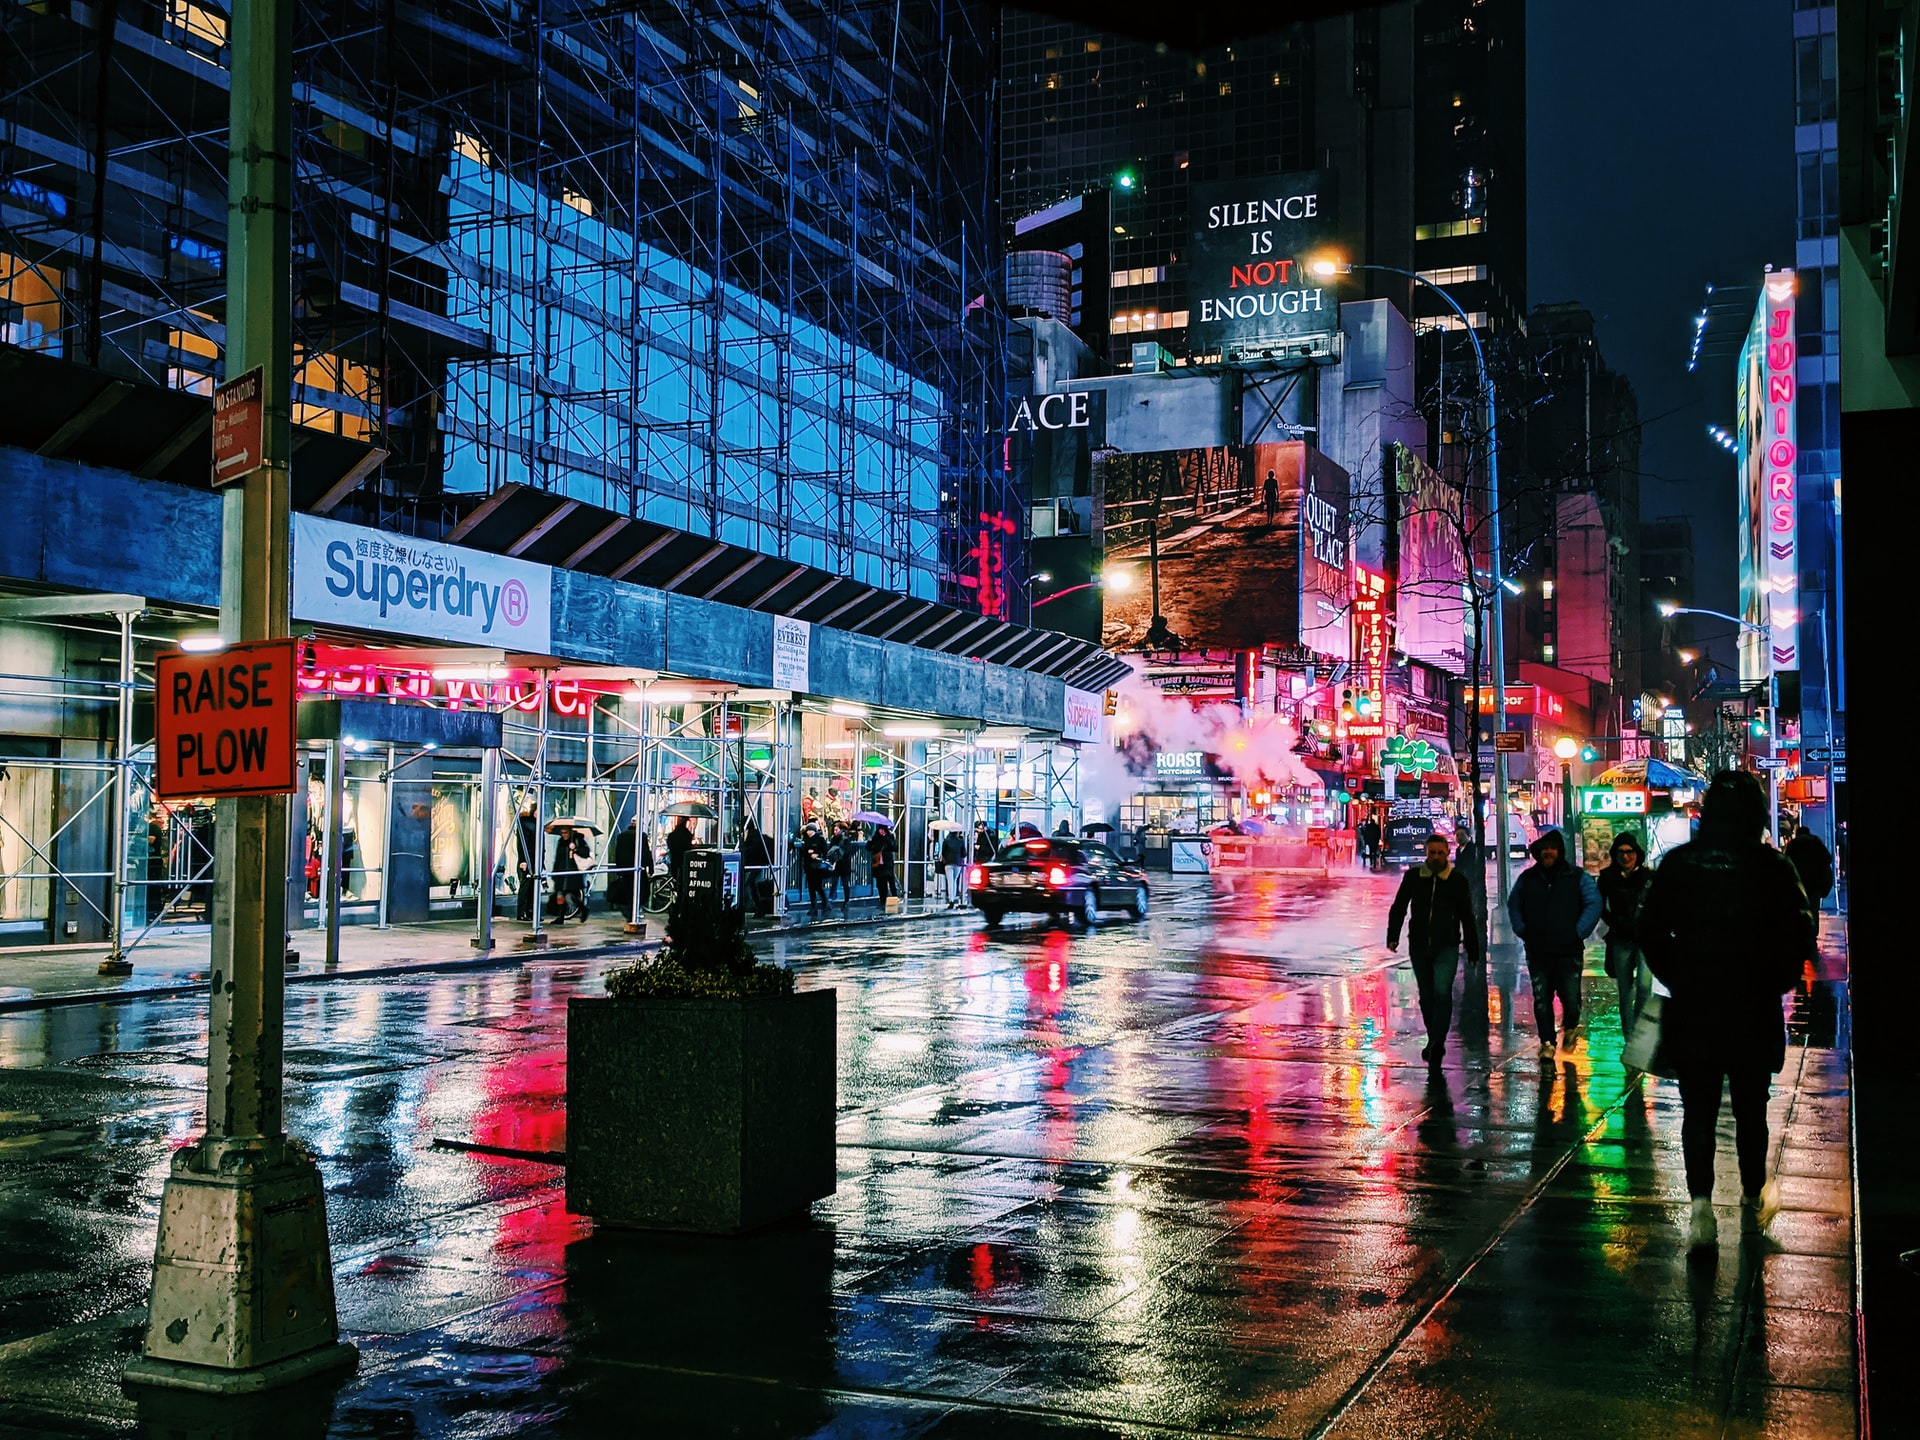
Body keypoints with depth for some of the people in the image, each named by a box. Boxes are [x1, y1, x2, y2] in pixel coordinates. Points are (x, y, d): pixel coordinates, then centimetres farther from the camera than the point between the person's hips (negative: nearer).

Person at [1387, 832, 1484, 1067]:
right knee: (1426, 995, 11)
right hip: (1419, 946, 3)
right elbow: (1399, 907, 7)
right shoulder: (1413, 876, 4)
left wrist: (1473, 950, 10)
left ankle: (1437, 1043, -16)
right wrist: (1393, 936, -6)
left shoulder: (1457, 879, 1)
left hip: (1447, 947, -3)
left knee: (1442, 992, -17)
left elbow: (1467, 917, 8)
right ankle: (1434, 1040, 27)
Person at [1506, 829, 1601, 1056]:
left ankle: (1570, 1028, 26)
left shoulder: (1578, 878, 1)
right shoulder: (1527, 879, 9)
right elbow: (1513, 905, 19)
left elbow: (1593, 905, -2)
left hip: (1569, 952, -2)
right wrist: (1522, 930, 7)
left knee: (1571, 998, -4)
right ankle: (1547, 1042, 15)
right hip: (1537, 952, 3)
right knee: (1541, 999, 4)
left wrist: (1578, 933, -9)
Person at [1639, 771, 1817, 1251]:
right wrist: (1775, 983, 8)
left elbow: (1650, 931, 1)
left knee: (1698, 1111, 6)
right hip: (1753, 1012, -1)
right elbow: (1798, 936, -8)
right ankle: (1753, 1200, 30)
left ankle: (1701, 1203, -9)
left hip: (1692, 1010, 1)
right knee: (1750, 1111, 15)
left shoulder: (1677, 863, -3)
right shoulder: (1772, 868, -9)